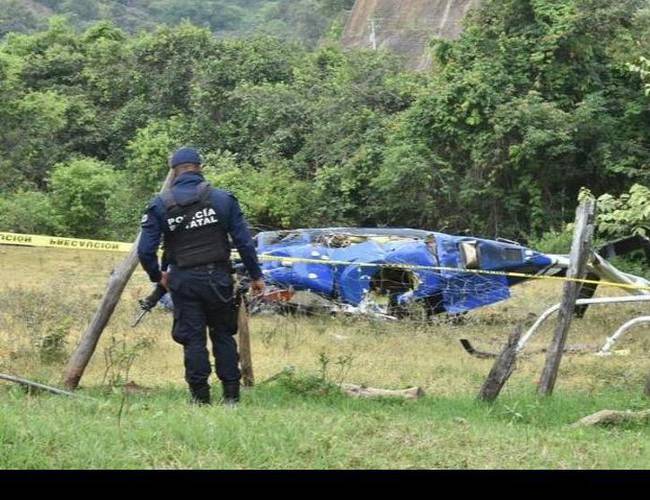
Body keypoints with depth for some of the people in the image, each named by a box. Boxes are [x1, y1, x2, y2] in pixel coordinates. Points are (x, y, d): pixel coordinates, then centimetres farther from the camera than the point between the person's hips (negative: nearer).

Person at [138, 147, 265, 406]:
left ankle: (200, 398, 5)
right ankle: (231, 396, 12)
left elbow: (145, 250, -4)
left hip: (183, 281, -1)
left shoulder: (160, 205, -2)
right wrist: (256, 275, 9)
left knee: (192, 339, 5)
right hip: (218, 278, 1)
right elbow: (244, 241, -1)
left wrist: (157, 276, 14)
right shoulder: (222, 199, -1)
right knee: (223, 335, 12)